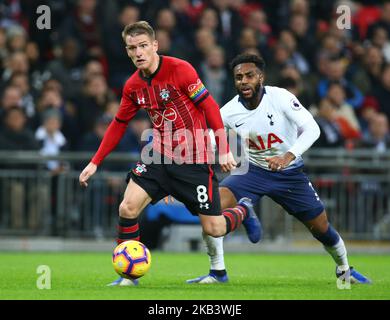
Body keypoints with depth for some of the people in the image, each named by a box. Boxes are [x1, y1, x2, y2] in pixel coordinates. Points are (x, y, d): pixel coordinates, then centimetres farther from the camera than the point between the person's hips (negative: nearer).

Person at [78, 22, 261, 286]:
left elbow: (209, 106, -13)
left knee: (213, 229, -2)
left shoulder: (180, 69, -16)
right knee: (128, 207, -14)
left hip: (194, 160, -5)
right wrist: (95, 162, 12)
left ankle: (243, 211, 34)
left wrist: (224, 150, -15)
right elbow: (119, 124, 14)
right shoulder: (133, 86, 2)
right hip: (160, 156, 5)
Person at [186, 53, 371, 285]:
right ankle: (217, 272, -8)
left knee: (321, 228, 5)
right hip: (254, 170, 1)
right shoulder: (229, 112, -14)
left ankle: (344, 269, 37)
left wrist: (288, 156, -42)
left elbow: (312, 128, -27)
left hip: (290, 172, -1)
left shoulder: (280, 97, -22)